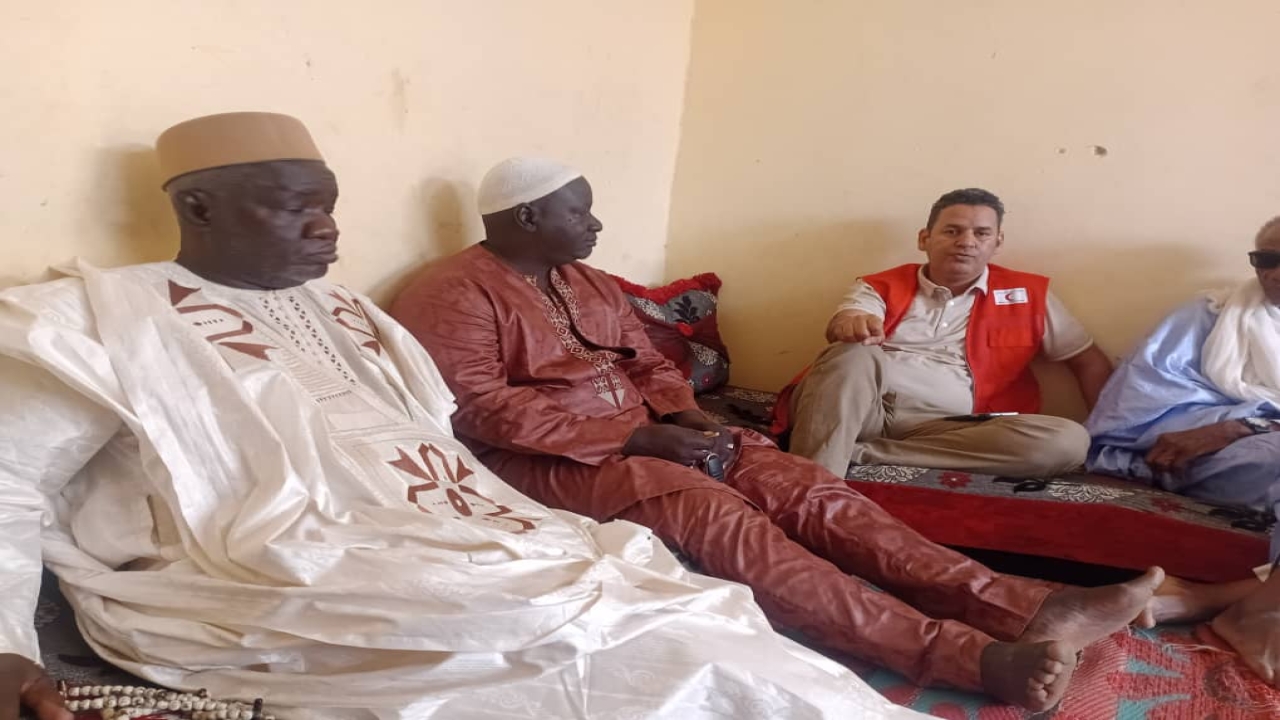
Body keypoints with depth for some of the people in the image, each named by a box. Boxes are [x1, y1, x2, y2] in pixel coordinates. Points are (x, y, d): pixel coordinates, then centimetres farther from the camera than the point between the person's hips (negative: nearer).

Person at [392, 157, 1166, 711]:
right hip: (550, 460, -8)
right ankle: (970, 654, -44)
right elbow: (477, 411, -19)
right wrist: (635, 438, -20)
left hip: (644, 437, 8)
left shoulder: (590, 285, 19)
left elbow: (649, 362, 20)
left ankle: (1024, 608, -25)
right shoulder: (458, 294, -8)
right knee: (712, 510, -32)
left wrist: (683, 416, -5)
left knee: (795, 481, -14)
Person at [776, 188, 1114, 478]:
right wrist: (849, 324, -34)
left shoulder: (1028, 294, 15)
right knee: (853, 354, -29)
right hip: (862, 412, -1)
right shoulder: (881, 286, 12)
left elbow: (1090, 361, 18)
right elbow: (838, 331, -8)